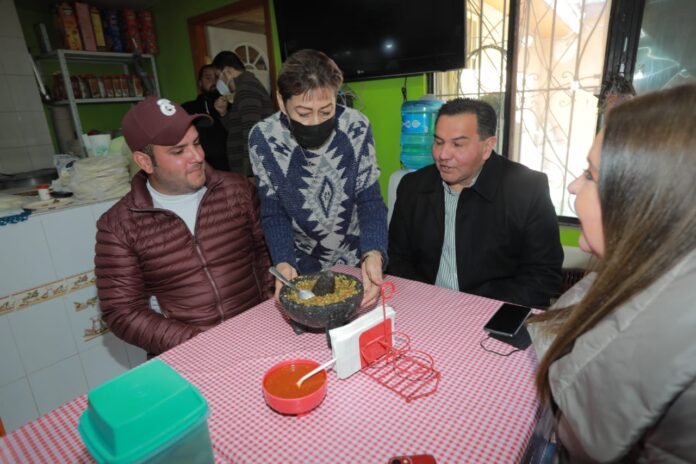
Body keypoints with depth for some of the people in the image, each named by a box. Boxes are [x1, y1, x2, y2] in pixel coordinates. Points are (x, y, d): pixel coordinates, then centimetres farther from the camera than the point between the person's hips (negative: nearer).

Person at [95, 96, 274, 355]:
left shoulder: (237, 189, 3)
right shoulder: (118, 227, -1)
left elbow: (267, 251, 7)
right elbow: (121, 310, -1)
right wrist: (196, 343, -13)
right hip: (185, 352, 0)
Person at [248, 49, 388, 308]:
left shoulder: (356, 127, -14)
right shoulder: (263, 138, -14)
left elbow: (369, 200, -11)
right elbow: (273, 213, -8)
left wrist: (373, 254, -28)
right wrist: (284, 263, -25)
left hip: (356, 260, 0)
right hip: (302, 266, 0)